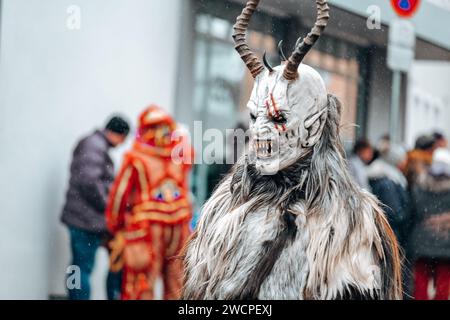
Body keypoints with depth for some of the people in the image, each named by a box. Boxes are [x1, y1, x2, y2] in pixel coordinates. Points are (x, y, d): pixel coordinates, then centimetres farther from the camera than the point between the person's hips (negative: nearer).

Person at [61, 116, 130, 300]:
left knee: (79, 268, 13)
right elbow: (89, 181, -24)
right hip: (89, 219, -10)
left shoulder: (94, 144, 18)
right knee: (84, 268, -9)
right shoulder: (95, 146, -15)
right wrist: (106, 206, -13)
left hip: (81, 217, 10)